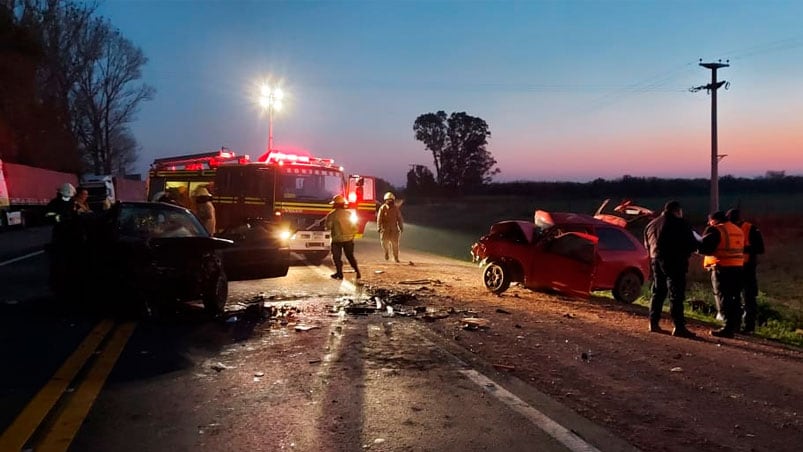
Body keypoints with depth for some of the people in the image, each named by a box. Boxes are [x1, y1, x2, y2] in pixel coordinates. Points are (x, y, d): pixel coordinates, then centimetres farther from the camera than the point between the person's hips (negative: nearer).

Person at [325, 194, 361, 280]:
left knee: (337, 257, 9)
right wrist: (352, 235, 16)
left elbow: (328, 227, -7)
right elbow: (354, 227, 4)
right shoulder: (349, 214, 1)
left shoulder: (331, 215, -10)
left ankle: (339, 273, 10)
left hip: (337, 239, -3)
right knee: (350, 256, 14)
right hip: (348, 239, 4)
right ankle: (357, 271, 8)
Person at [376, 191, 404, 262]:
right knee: (384, 242, -4)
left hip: (394, 229, 1)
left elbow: (399, 219, 8)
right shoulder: (382, 208, -3)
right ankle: (387, 252, 25)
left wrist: (401, 228, 7)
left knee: (395, 243, 0)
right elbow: (379, 218, -5)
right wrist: (379, 228, -11)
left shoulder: (396, 208, 3)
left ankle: (396, 257, 11)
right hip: (385, 228, -1)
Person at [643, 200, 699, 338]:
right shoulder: (681, 224, -6)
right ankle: (679, 327, -9)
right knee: (676, 294, -7)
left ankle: (654, 323, 15)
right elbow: (691, 244, -7)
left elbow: (647, 245, 19)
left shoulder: (652, 224, 15)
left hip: (656, 260, 7)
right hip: (675, 262, -7)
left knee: (658, 292, 14)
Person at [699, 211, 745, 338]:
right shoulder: (738, 230, 17)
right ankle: (735, 326, 24)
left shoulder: (716, 230, -9)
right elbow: (741, 249, 21)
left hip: (722, 267, -8)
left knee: (723, 298, -5)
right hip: (737, 267, 8)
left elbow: (704, 247, -16)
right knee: (734, 298, 16)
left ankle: (728, 328, -9)